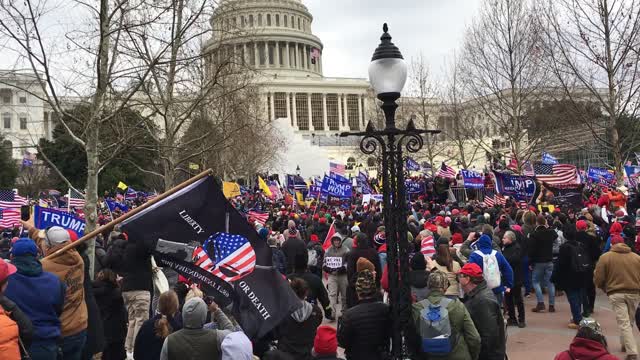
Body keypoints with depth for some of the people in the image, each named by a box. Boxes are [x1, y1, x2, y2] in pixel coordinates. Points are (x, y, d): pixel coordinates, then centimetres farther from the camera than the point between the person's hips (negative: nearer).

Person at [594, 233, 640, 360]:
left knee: (624, 323, -2)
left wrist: (605, 288, 17)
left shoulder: (605, 257, -1)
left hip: (616, 294, -3)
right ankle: (625, 344, 35)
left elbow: (598, 279, -3)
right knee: (629, 322, 21)